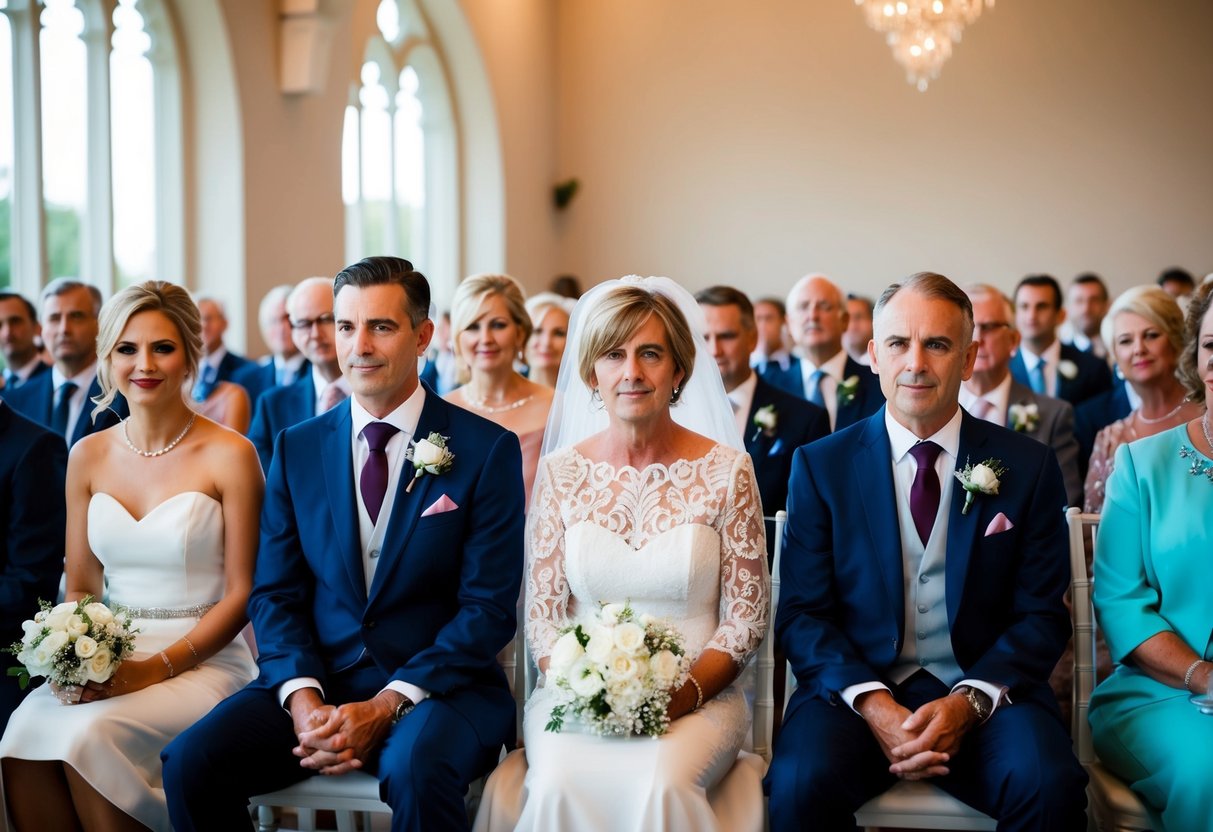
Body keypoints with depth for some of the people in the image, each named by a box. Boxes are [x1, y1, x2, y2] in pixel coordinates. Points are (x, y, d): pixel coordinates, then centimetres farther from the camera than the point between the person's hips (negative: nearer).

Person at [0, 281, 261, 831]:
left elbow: (240, 593, -4)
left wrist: (158, 666, -15)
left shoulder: (229, 455, -5)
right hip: (107, 658, 4)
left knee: (88, 735, -31)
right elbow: (79, 587, 14)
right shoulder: (88, 456, 9)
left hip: (203, 662, -4)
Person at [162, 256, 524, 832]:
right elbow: (275, 592, 7)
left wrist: (386, 707, -16)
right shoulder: (297, 448, 10)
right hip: (318, 678, 4)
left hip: (438, 684, -4)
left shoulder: (487, 450, -2)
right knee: (190, 761, -20)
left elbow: (488, 607, -6)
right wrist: (302, 697, -12)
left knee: (418, 770, -37)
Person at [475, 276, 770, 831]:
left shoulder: (725, 470, -1)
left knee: (663, 785, -33)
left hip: (697, 696, -1)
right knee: (560, 784, -31)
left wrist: (682, 695, -15)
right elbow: (541, 615, 6)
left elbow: (746, 619, 1)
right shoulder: (561, 473, 4)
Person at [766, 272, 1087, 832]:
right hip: (856, 684, 0)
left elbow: (1042, 616, 4)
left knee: (1050, 784, -30)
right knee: (802, 782, -30)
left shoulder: (1028, 467, 6)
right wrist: (870, 702, -16)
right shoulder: (821, 466, 6)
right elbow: (802, 614, 2)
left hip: (982, 687, 0)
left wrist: (970, 701, -13)